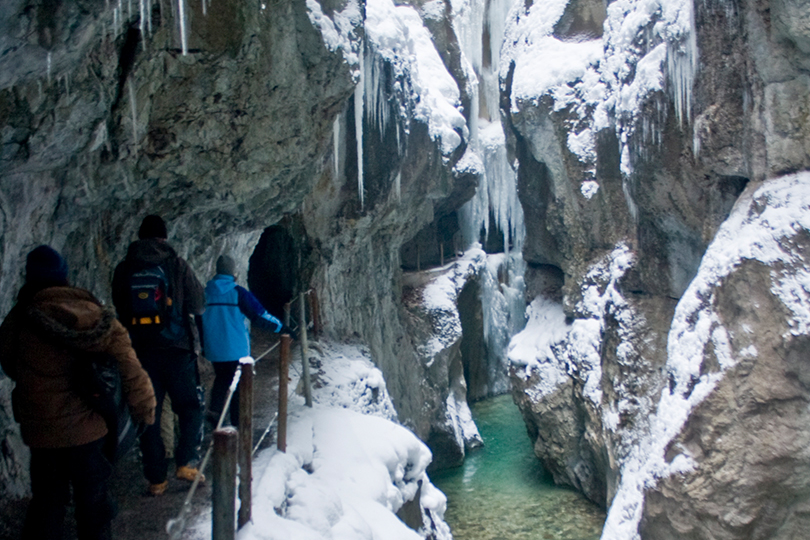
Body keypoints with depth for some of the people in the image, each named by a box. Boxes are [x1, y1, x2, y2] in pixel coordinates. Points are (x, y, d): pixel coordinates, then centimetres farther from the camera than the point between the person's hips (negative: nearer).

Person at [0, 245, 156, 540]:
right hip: (89, 426, 0)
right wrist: (145, 405, -3)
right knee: (93, 498, 15)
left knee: (46, 500, 16)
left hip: (41, 430, 0)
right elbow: (127, 363, -11)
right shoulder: (97, 316, -10)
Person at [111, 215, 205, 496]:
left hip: (140, 350, 3)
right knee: (190, 406, 12)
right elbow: (198, 305, -1)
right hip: (176, 348, -2)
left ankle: (156, 478, 13)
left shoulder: (124, 269, 3)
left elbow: (120, 308, 12)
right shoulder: (176, 264, -5)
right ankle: (186, 462, 0)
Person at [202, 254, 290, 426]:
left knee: (221, 379, 22)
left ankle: (214, 411, 4)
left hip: (214, 349, 4)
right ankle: (237, 422, 12)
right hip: (236, 349, -4)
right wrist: (280, 327, 4)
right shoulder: (238, 293, -10)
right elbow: (259, 315, -8)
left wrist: (203, 345, 25)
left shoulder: (205, 292, 3)